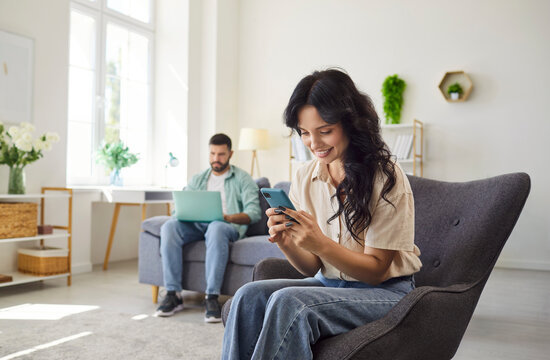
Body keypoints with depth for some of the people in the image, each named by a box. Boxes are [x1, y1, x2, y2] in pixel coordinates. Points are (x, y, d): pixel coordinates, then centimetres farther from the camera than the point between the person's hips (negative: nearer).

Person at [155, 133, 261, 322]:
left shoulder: (242, 179, 12)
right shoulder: (198, 179, 26)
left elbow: (254, 212, -2)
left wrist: (228, 217, -21)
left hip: (229, 227, -4)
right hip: (196, 226, 4)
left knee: (216, 228, -40)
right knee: (169, 226, -27)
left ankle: (212, 297, -37)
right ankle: (173, 294, -25)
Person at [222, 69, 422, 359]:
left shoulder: (387, 177, -14)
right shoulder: (304, 178, 1)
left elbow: (376, 270, -11)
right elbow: (314, 267, 4)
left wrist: (320, 243, -28)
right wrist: (287, 244, -19)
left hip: (385, 292, -4)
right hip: (329, 285, 5)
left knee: (288, 302, -30)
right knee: (249, 296, -22)